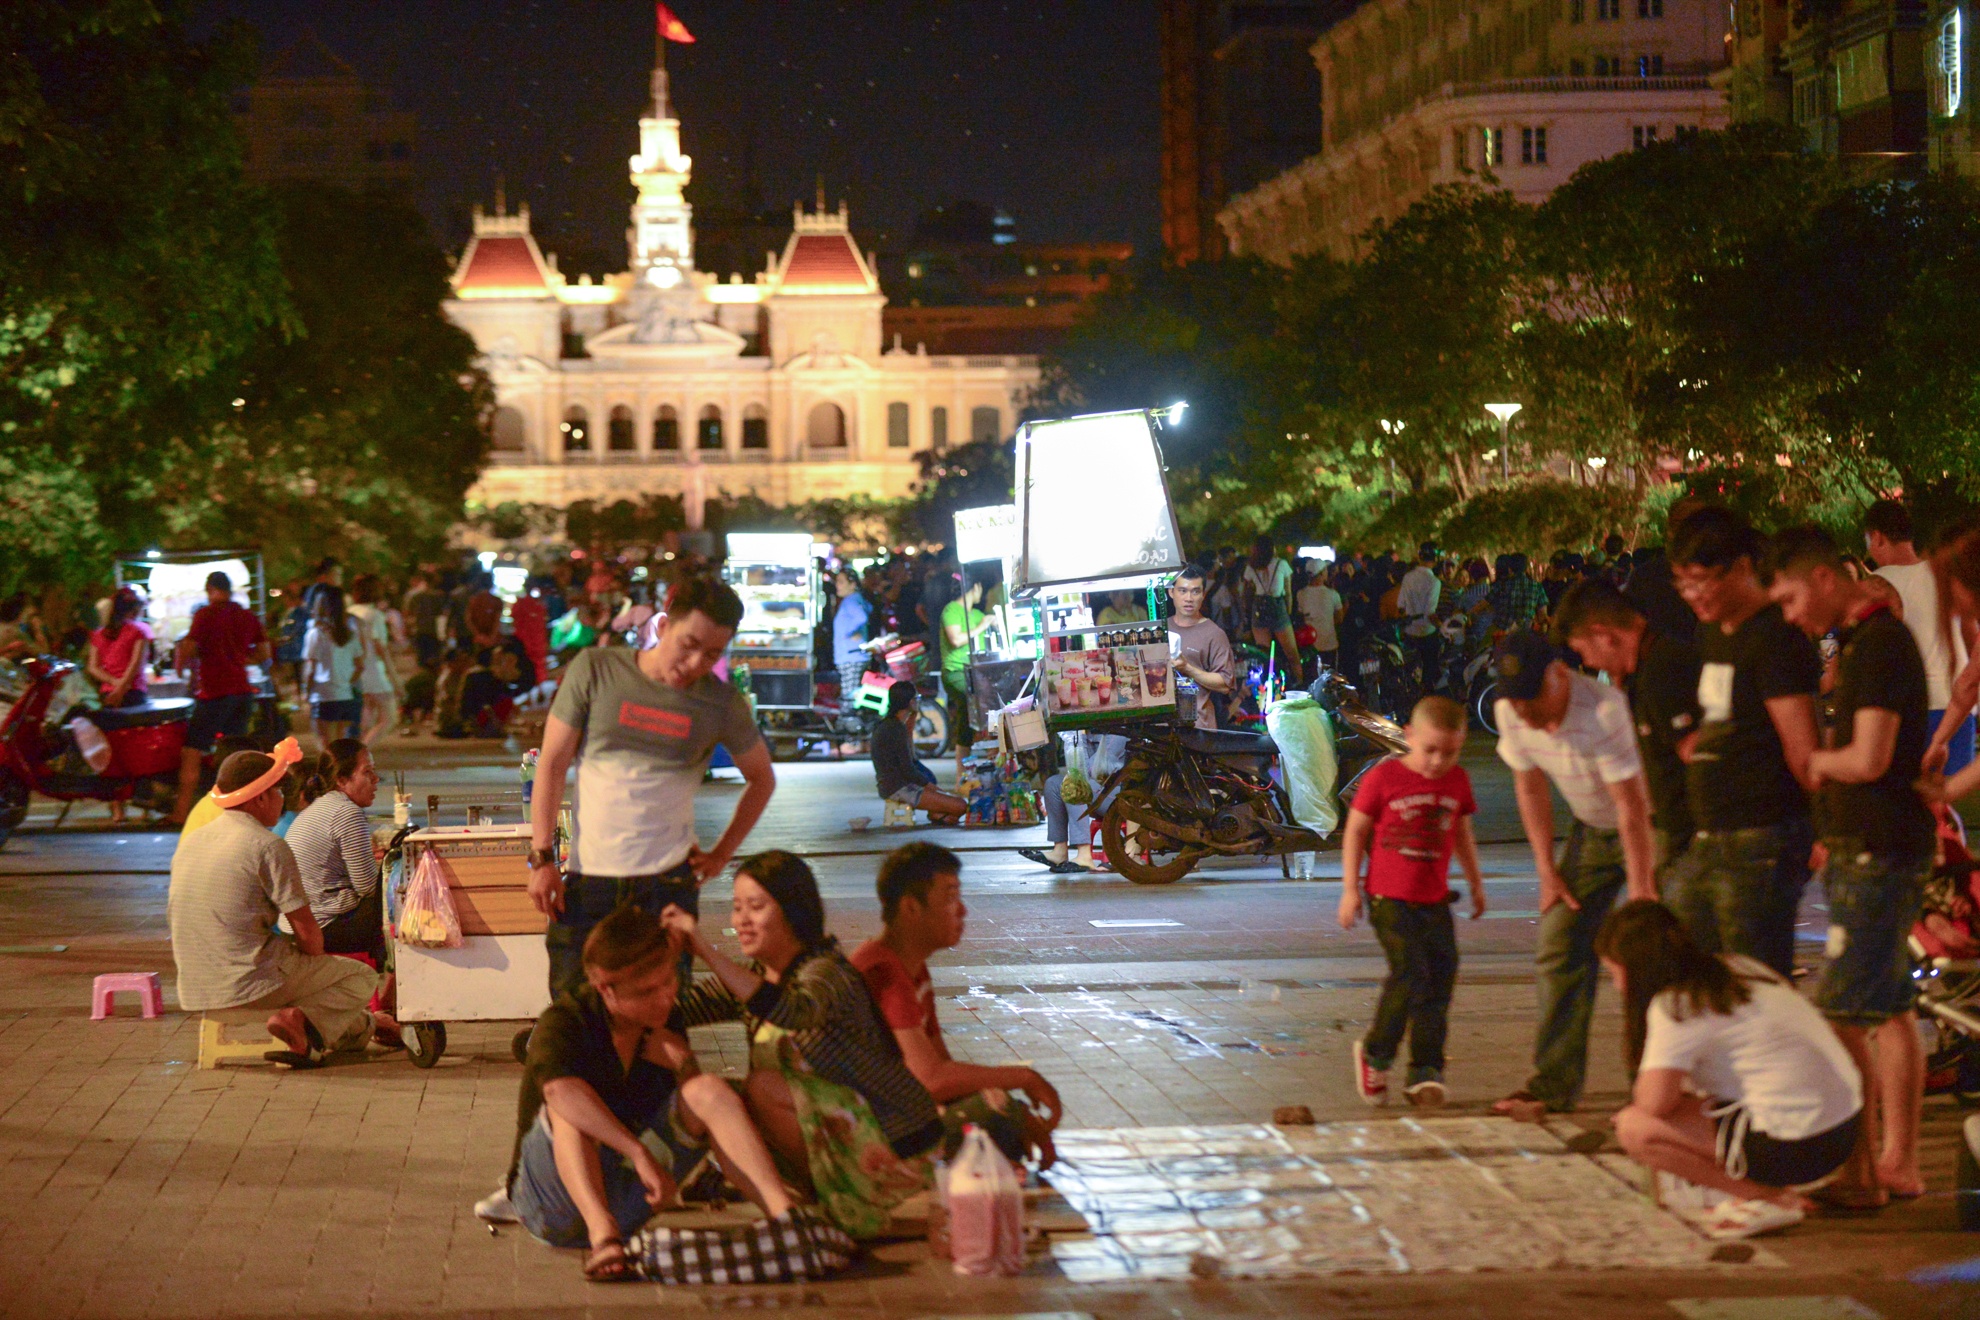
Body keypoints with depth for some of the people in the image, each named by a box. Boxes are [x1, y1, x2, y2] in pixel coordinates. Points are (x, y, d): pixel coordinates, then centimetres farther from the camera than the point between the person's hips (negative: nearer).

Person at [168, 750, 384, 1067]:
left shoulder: (189, 843, 12)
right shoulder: (268, 847, -11)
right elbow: (307, 932, -12)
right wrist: (316, 961, 11)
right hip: (251, 985, -8)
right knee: (362, 978, 7)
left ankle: (357, 1027, 19)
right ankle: (305, 1022, -16)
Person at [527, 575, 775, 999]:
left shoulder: (723, 704, 4)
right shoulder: (595, 670, 1)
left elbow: (762, 779, 20)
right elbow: (553, 763, 3)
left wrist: (721, 855, 10)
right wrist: (541, 857, -3)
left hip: (668, 883, 0)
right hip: (587, 880, 0)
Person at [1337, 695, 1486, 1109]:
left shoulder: (1457, 782, 6)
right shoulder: (1383, 778, -7)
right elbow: (1355, 831, -1)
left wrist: (1476, 883, 27)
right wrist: (1350, 888, -4)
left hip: (1434, 900, 5)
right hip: (1389, 897, -5)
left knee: (1440, 979, 3)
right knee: (1410, 973, -16)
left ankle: (1425, 1072, 12)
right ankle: (1375, 1053, 4)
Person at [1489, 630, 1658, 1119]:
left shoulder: (1603, 709, -34)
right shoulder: (1511, 713, -13)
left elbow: (1632, 806, -32)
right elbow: (1531, 788, 3)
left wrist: (1642, 895, -30)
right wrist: (1548, 872, 1)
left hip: (1650, 825, -7)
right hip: (1591, 829, 7)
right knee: (1559, 948, 2)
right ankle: (1553, 1084, 7)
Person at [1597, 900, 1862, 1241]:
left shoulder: (1675, 1005, -12)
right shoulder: (1738, 968, 14)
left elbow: (1655, 1103, -18)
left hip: (1796, 1147, -9)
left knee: (1634, 1129, -7)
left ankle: (1766, 1199, -4)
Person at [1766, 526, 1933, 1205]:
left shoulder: (1879, 644, -16)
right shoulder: (1864, 641, 16)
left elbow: (1869, 759, -23)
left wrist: (1815, 760, -4)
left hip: (1878, 853, -11)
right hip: (1867, 849, 11)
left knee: (1842, 1017, -10)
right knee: (1890, 1011, 13)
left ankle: (1859, 1173, -6)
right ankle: (1899, 1163, 18)